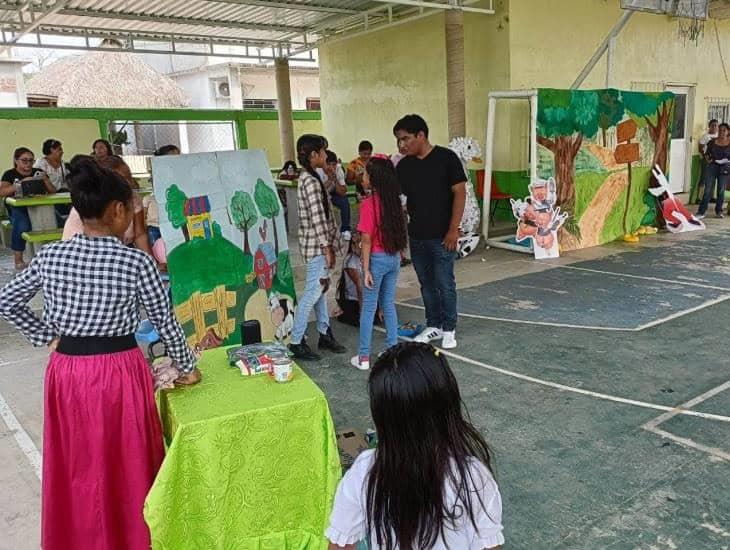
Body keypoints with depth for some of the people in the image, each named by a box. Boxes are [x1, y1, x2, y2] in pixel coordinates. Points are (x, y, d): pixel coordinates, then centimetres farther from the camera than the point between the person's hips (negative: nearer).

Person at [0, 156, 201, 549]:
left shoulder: (49, 257, -3)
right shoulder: (136, 262, -14)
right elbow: (166, 321, -5)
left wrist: (46, 337, 16)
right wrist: (187, 367, 9)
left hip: (65, 372, 4)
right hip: (120, 373, -4)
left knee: (75, 468, 20)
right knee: (126, 469, 14)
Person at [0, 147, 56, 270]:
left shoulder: (38, 172, 13)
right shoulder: (10, 174, 5)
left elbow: (52, 192, 8)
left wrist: (45, 179, -11)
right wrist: (20, 183, -24)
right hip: (17, 209, -2)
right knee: (22, 225, -37)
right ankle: (18, 261, -23)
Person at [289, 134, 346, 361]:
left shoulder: (309, 178, 14)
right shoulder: (311, 181, -18)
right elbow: (317, 217, -21)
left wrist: (329, 245, 17)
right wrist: (327, 248, -18)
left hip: (318, 244, 10)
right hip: (316, 245, -10)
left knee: (320, 288, 15)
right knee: (313, 292, -5)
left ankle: (325, 334, 26)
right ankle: (296, 343, 2)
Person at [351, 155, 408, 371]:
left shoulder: (369, 203, -17)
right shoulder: (394, 201, 2)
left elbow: (367, 240, -17)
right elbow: (399, 230, 6)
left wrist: (366, 269, -12)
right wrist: (399, 254, 15)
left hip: (378, 259, -6)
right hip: (394, 258, 6)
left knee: (368, 308, 4)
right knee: (389, 304, 17)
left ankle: (364, 357, 11)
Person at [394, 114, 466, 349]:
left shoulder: (446, 158, -8)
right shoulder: (403, 166, 5)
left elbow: (459, 193, -9)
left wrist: (453, 229, -14)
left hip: (442, 236, -5)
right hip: (416, 237, 5)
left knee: (445, 284, 2)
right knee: (427, 284, 14)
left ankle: (449, 329, 18)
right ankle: (433, 326, 28)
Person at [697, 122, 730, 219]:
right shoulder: (712, 142, 4)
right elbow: (706, 154, 11)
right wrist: (707, 160, -7)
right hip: (712, 167, 0)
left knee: (721, 190, 8)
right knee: (708, 190, -3)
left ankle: (718, 211, 21)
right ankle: (701, 212, -2)